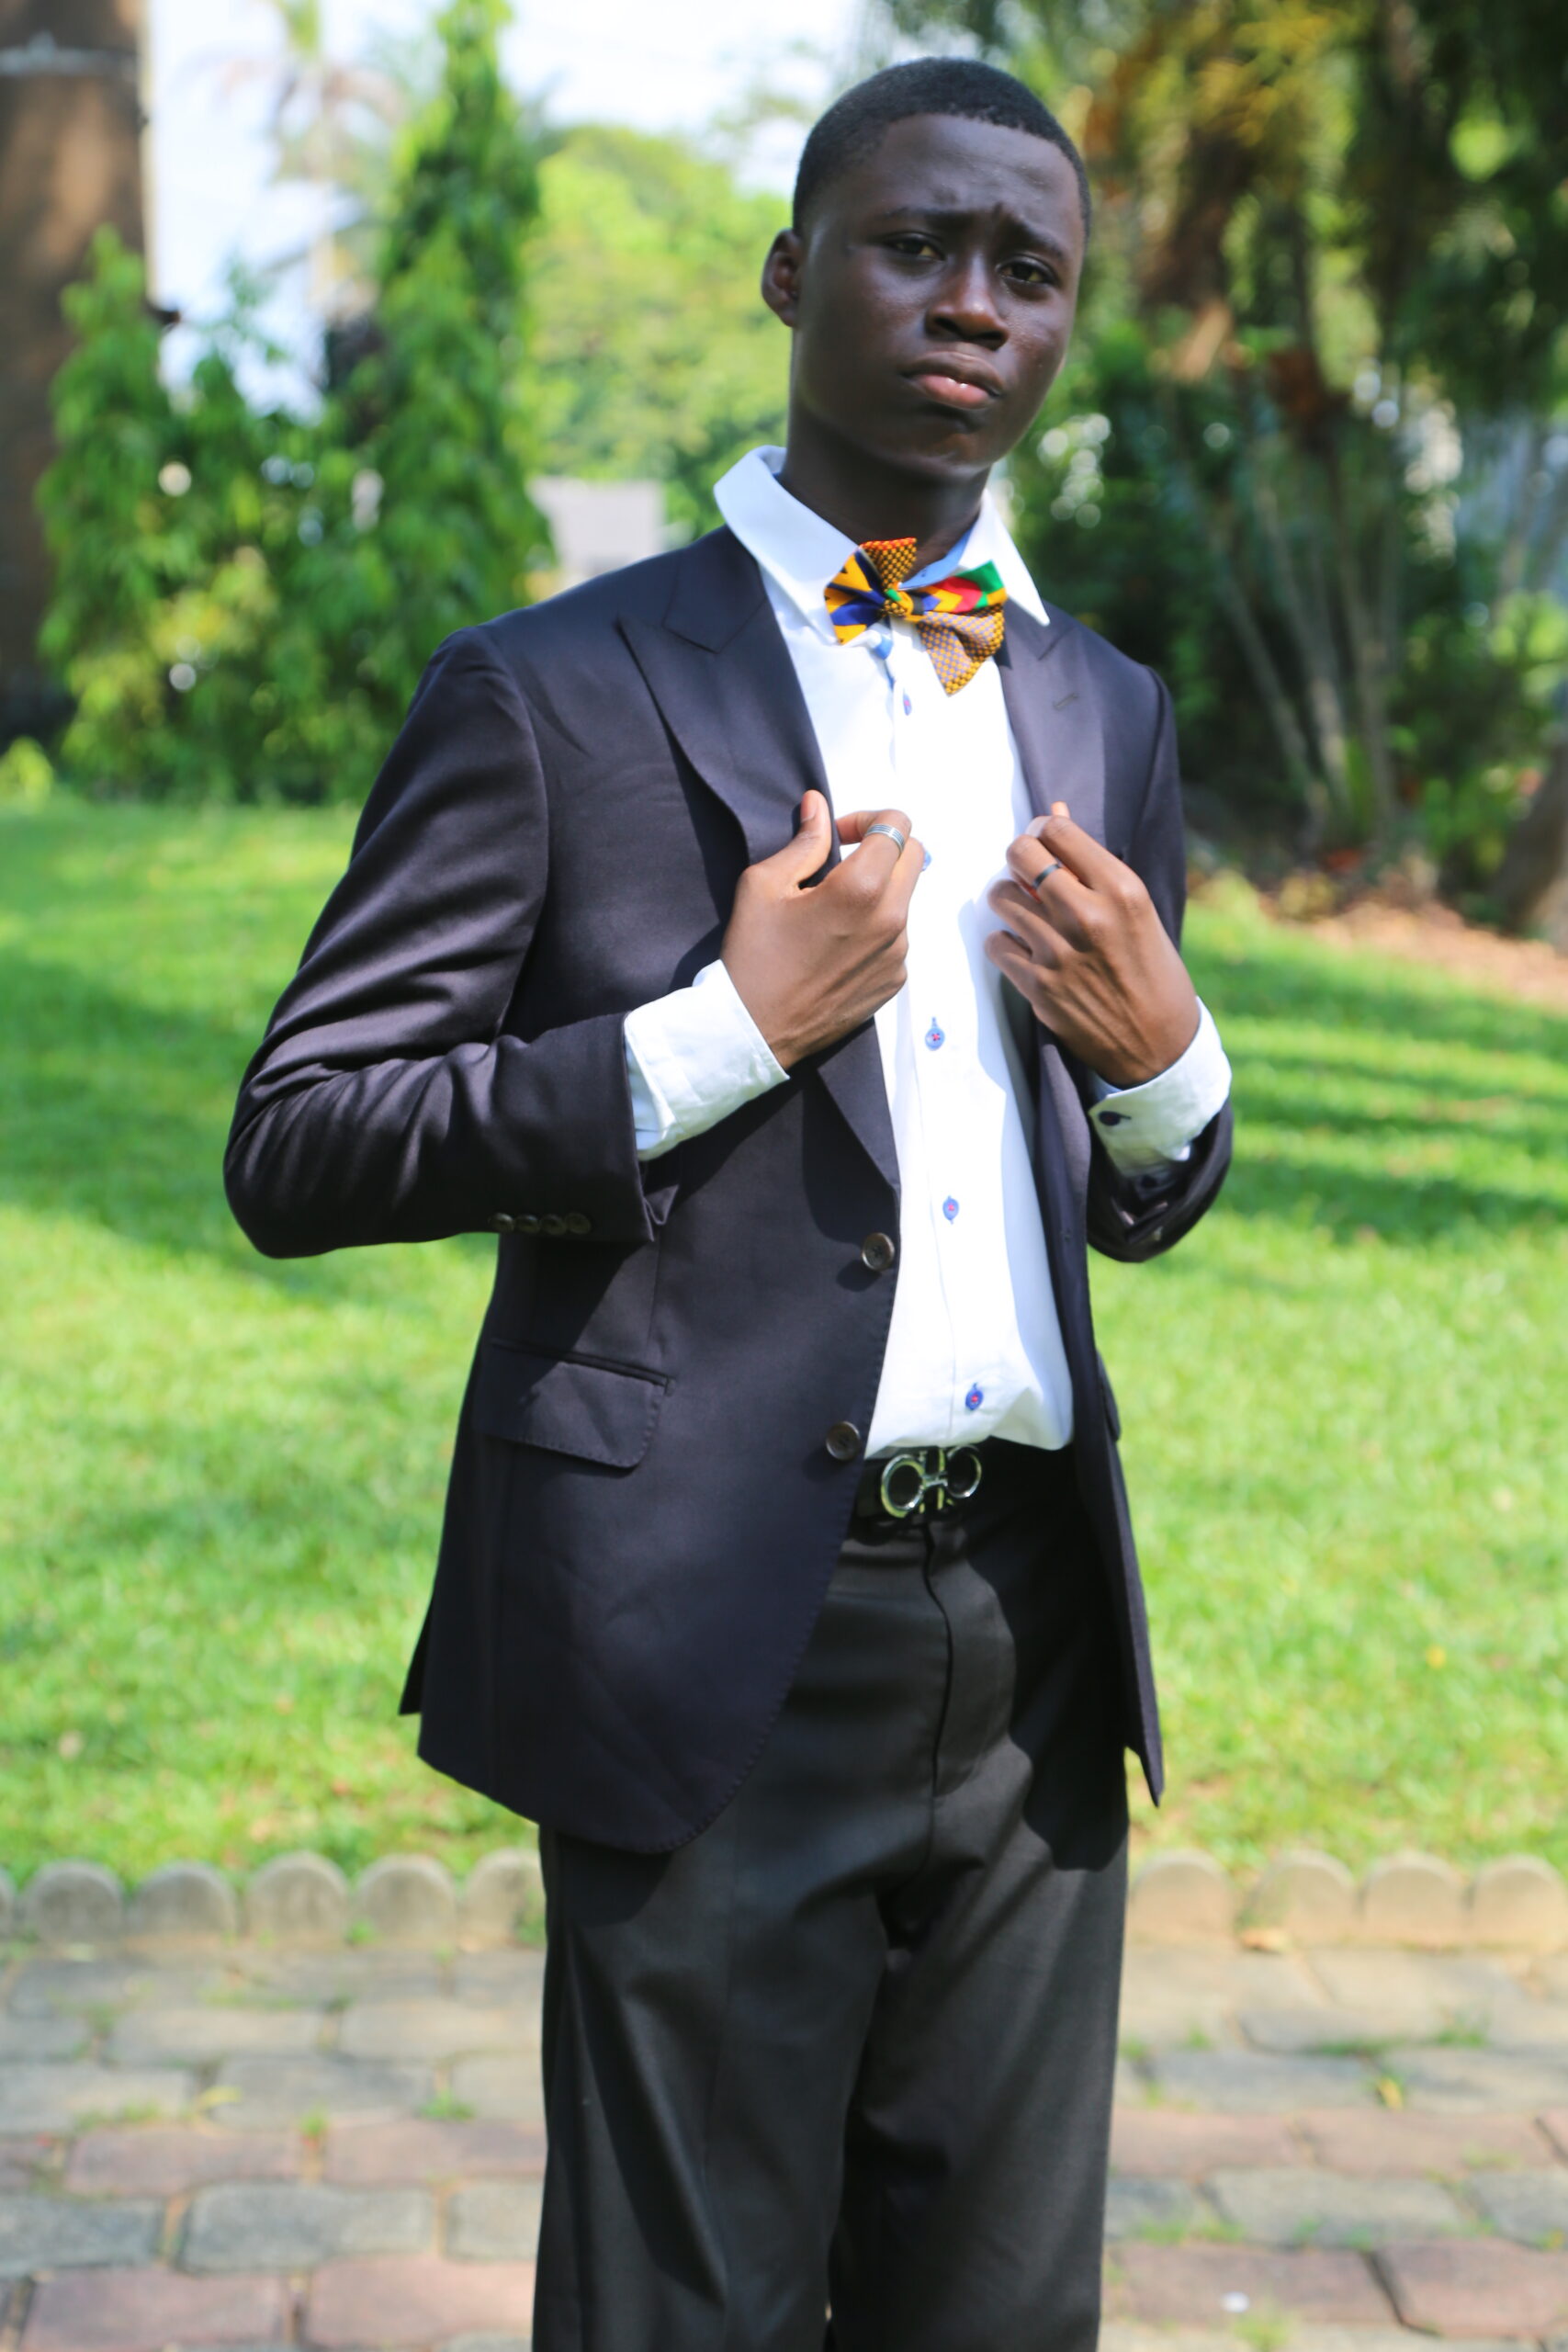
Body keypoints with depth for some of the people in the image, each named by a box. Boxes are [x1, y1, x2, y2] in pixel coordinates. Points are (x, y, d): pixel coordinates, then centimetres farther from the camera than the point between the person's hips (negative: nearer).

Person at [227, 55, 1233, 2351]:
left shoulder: (1107, 713, 14)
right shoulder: (557, 691, -4)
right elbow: (294, 1151, -8)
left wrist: (1163, 1052, -2)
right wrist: (727, 1033, -16)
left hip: (1034, 1645, 5)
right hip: (724, 1649, -5)